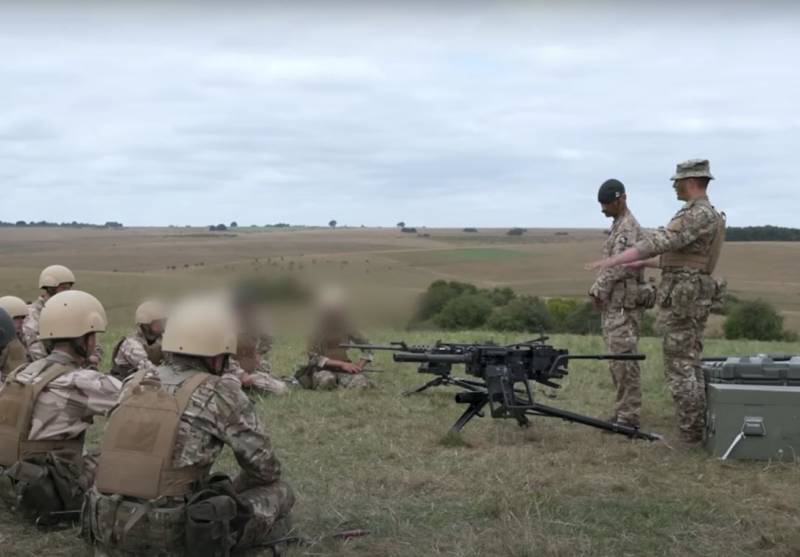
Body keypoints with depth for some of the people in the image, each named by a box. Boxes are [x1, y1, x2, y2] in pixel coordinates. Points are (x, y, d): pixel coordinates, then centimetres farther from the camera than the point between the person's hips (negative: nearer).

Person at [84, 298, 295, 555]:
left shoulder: (134, 385, 11)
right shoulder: (221, 392, -5)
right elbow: (265, 469, 3)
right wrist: (235, 488, 25)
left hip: (112, 534, 6)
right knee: (279, 492, 11)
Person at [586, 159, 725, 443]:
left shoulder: (699, 214, -17)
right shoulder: (706, 215, 17)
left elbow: (659, 242, -25)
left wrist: (613, 260, -24)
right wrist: (641, 263, 30)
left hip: (682, 300, -10)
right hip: (693, 298, 10)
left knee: (679, 368, -5)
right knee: (690, 364, 14)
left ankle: (690, 434, -2)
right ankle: (699, 429, 16)